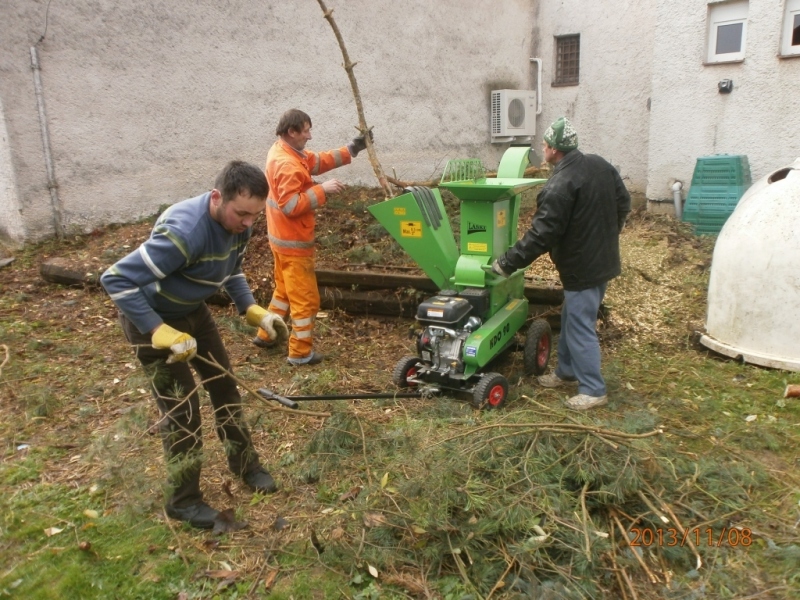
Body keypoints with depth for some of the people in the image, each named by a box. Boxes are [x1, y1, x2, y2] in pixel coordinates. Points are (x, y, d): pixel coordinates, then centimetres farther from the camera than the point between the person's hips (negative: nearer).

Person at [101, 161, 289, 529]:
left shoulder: (237, 223, -13)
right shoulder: (185, 232, -38)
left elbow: (232, 271, 7)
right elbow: (115, 280, -35)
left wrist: (254, 311, -6)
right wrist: (162, 333, -37)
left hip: (192, 310, 8)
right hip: (151, 317, -7)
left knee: (223, 384, 13)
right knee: (180, 407, -4)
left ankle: (244, 463, 33)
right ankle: (183, 500, 15)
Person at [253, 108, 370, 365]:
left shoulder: (283, 151, 8)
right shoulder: (288, 165, -25)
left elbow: (318, 162, 13)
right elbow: (291, 206, -29)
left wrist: (351, 149, 8)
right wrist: (322, 190, -26)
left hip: (284, 238, 10)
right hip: (293, 242, -10)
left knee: (284, 290, 24)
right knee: (306, 298, 0)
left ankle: (265, 335, 36)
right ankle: (301, 352, 10)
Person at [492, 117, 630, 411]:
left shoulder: (560, 186, -24)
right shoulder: (600, 164, 5)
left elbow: (541, 235, -25)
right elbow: (623, 203, 15)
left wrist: (507, 262, -16)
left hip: (582, 267, -10)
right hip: (603, 258, 10)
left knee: (580, 327, 1)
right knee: (571, 319, 21)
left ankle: (593, 390, 12)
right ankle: (566, 371, 34)